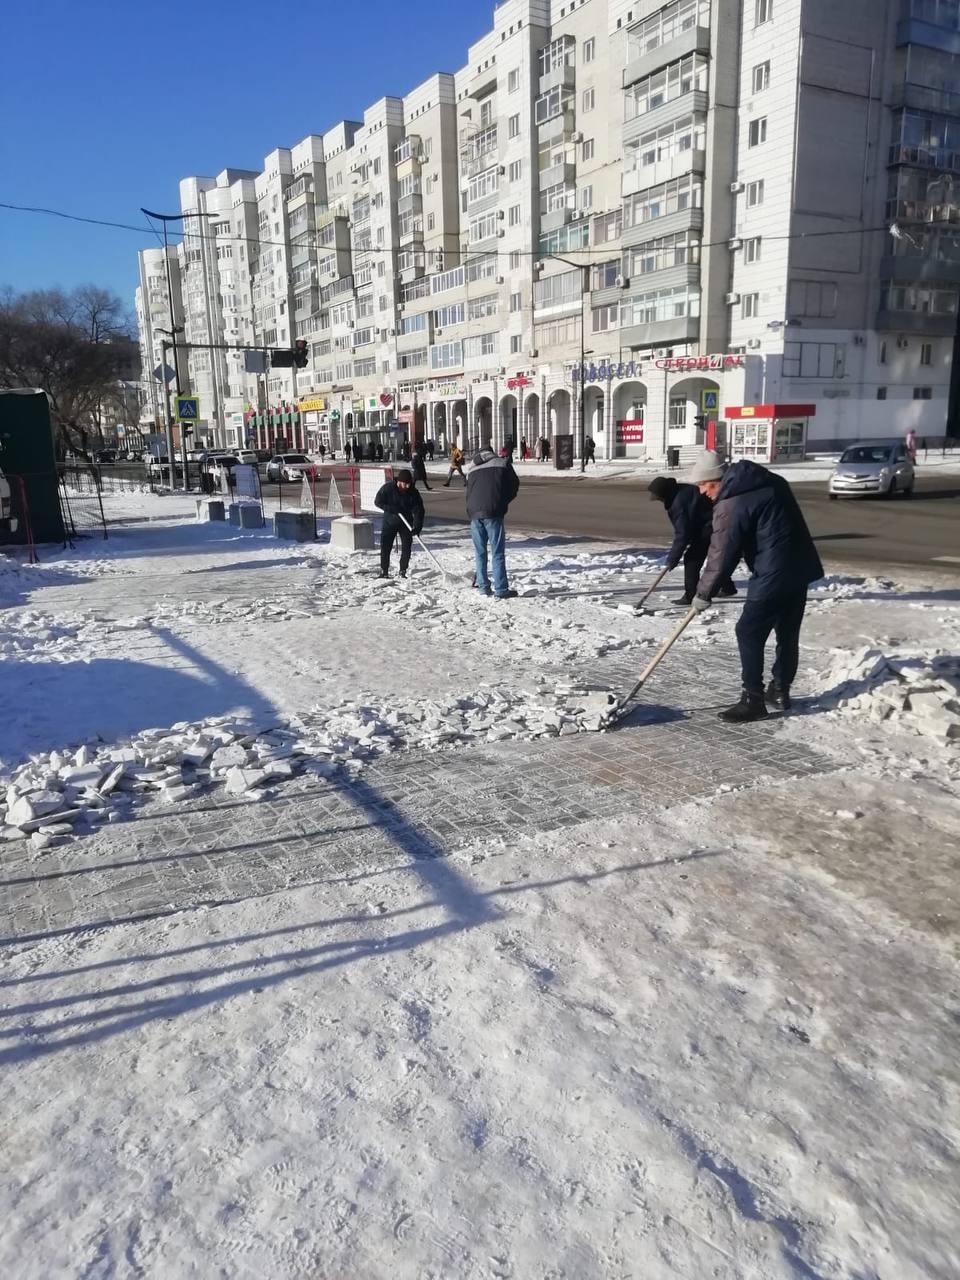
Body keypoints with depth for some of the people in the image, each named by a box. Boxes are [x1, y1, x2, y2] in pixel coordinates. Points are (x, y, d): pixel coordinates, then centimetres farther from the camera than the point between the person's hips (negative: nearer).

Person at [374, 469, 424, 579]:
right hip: (389, 521, -1)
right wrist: (392, 509, -24)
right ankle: (384, 571, 12)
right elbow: (377, 502, -11)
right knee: (385, 546, -1)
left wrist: (417, 526, -27)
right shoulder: (388, 488, -17)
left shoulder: (413, 492, -14)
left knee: (407, 547, -2)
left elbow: (418, 510, -14)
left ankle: (403, 571, 9)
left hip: (406, 523, 1)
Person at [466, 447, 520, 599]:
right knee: (497, 552, -1)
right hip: (493, 513, -4)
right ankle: (501, 590, -2)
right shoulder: (503, 463, 10)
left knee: (480, 552, 13)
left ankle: (483, 586, 16)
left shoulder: (473, 470, 21)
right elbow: (514, 486, 10)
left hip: (474, 513, 4)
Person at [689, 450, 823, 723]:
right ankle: (780, 690, 29)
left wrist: (704, 593, -2)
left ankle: (753, 700, 2)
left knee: (749, 634, 0)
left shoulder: (730, 505, -15)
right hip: (800, 568, 9)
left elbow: (721, 556, -13)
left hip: (772, 576, -9)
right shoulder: (772, 481, 11)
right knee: (788, 633, 17)